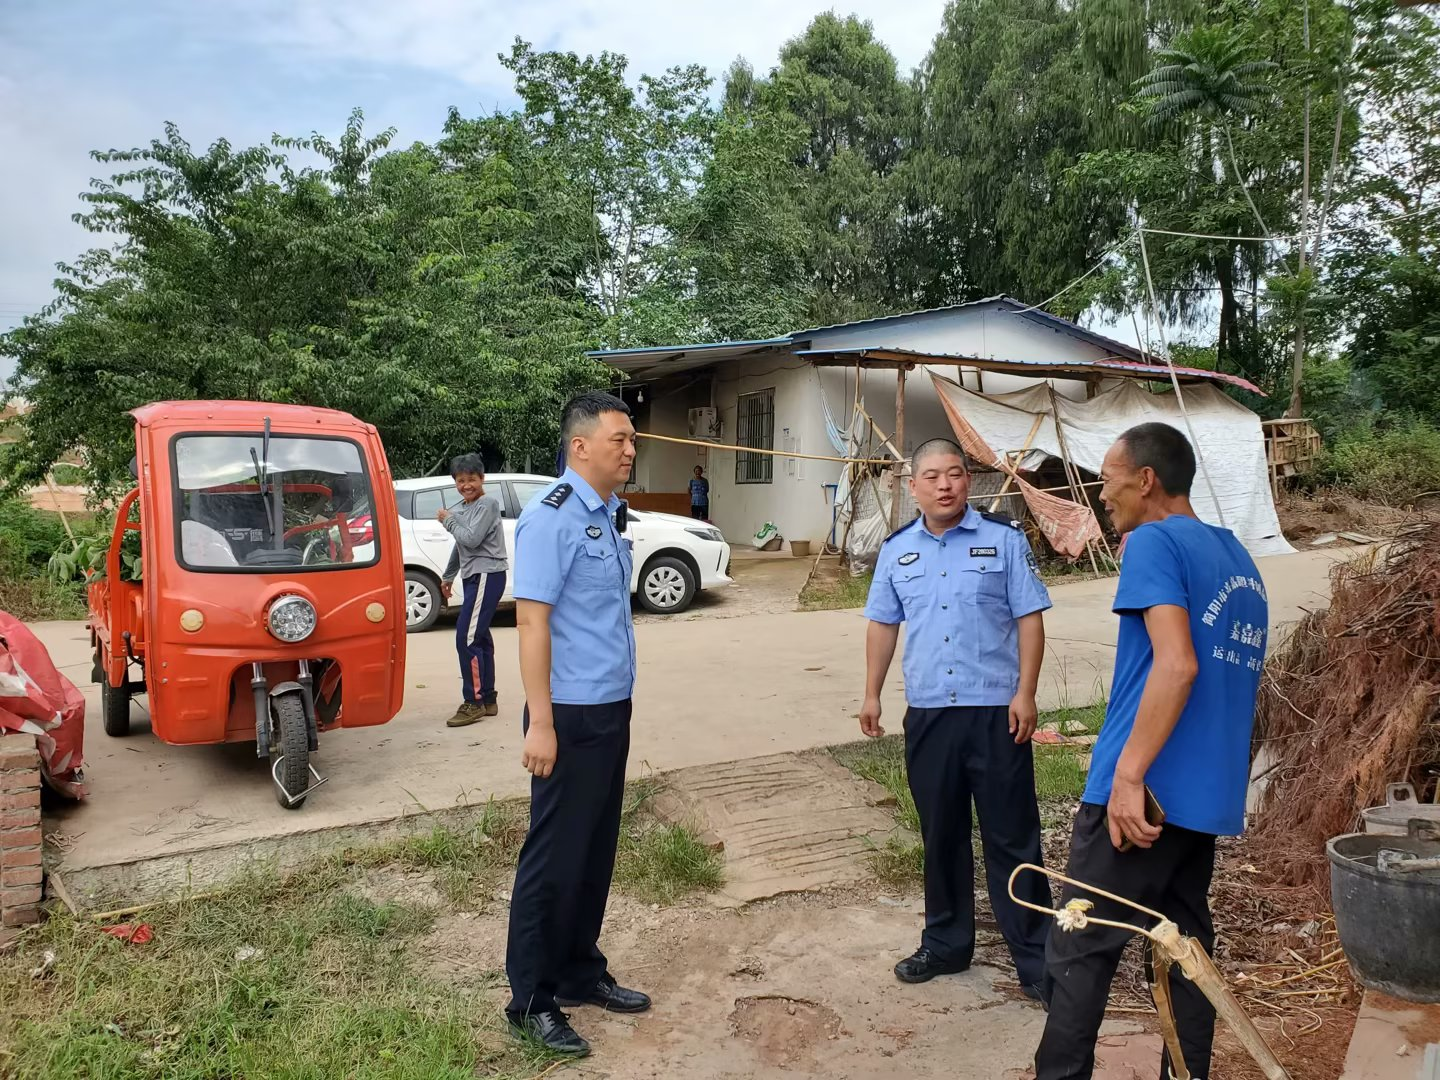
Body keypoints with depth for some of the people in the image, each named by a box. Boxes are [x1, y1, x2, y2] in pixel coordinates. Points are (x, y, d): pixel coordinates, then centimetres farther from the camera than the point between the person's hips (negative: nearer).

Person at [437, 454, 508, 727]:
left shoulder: (488, 503, -10)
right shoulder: (463, 508, 15)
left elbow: (472, 539, -19)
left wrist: (448, 520, -6)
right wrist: (448, 576, 31)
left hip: (487, 576, -9)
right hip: (473, 576, 9)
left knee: (466, 638, -13)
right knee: (479, 639, 12)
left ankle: (474, 702, -7)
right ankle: (488, 700, 19)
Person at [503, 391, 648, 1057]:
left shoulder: (611, 516, 10)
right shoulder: (551, 519, -15)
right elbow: (531, 621, -19)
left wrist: (617, 703, 14)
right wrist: (541, 722, -21)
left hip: (612, 709, 8)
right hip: (572, 714, -8)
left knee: (597, 852, 16)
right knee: (554, 858, 3)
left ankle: (581, 973, 32)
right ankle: (530, 1002, 17)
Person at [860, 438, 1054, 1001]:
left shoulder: (1003, 539, -2)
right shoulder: (896, 550, 8)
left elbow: (1030, 618, -3)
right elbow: (882, 625, 14)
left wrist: (1025, 694, -9)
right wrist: (872, 695, 11)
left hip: (996, 711, -3)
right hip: (927, 712, 4)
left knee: (1012, 838, 2)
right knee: (940, 836, 14)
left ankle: (1035, 959, 14)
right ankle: (945, 944, 29)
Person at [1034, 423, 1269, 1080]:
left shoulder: (1154, 542, -10)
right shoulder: (1239, 559, 15)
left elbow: (1177, 665, -22)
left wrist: (1128, 775, -24)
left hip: (1144, 790, -8)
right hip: (1207, 793, 8)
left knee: (1079, 949, 1)